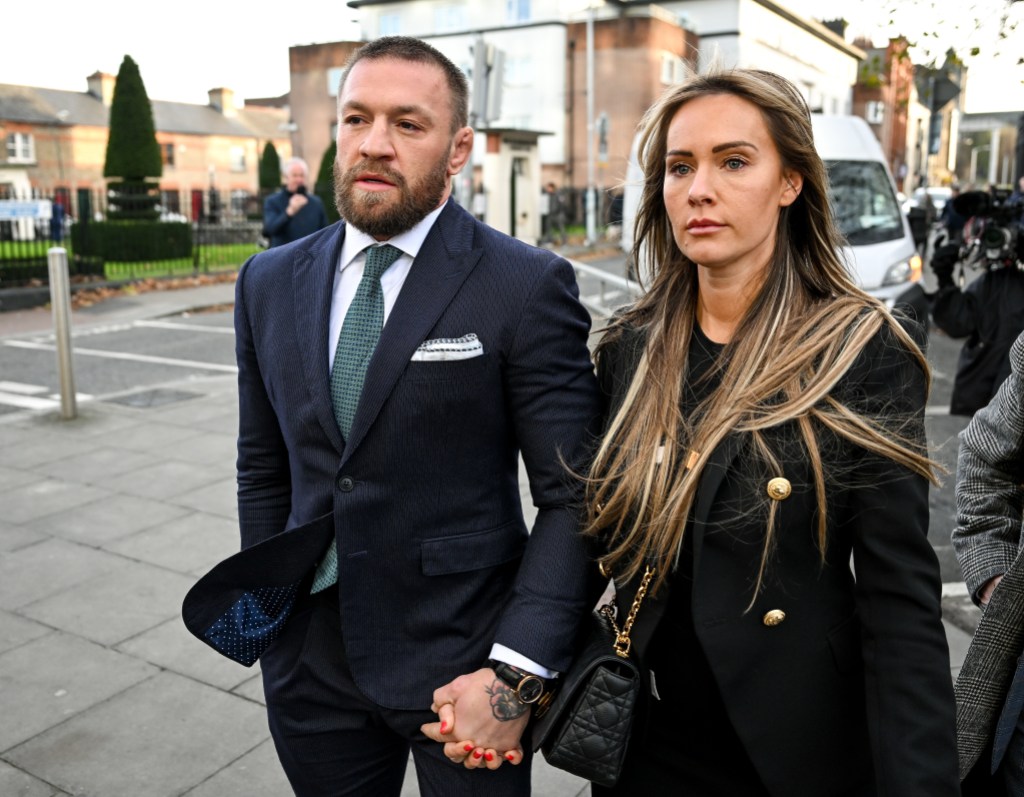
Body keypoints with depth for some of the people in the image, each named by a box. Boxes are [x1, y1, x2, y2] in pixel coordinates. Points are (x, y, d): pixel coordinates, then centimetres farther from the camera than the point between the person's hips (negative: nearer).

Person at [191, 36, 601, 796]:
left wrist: (515, 671, -19)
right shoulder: (270, 283, 3)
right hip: (309, 662, 4)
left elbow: (573, 496, -13)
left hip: (461, 656, -3)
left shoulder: (526, 285, -12)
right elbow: (264, 469, 11)